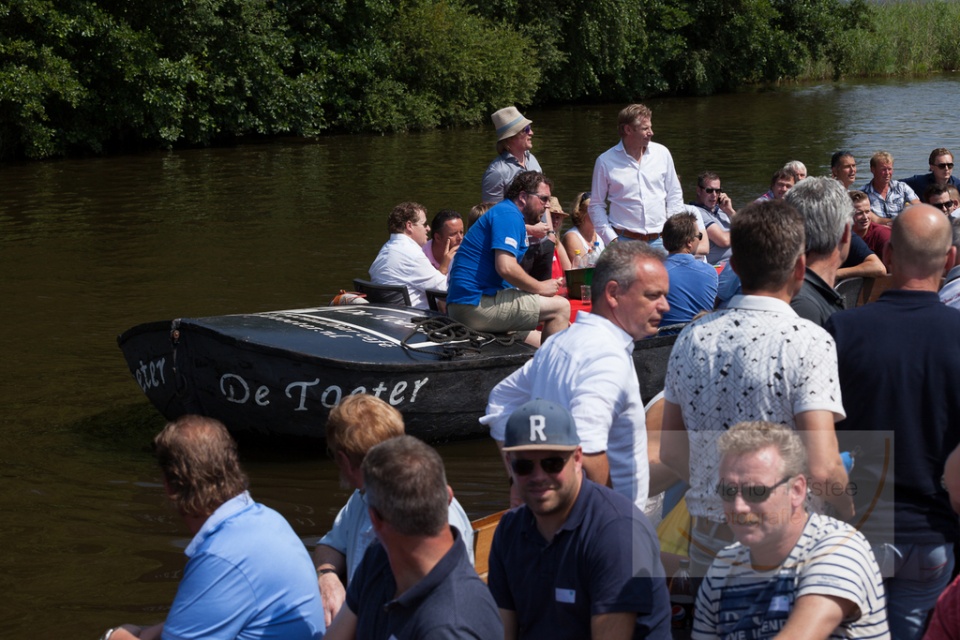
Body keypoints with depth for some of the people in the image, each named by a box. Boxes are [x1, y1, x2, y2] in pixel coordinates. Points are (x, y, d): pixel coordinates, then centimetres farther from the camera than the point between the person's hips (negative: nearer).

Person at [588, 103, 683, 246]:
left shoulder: (662, 153, 6)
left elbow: (674, 195, 13)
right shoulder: (606, 161, -1)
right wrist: (612, 240, -6)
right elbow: (596, 205, 4)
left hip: (659, 240, 2)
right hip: (623, 242, -2)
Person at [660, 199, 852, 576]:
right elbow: (822, 469, -21)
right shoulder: (809, 344, -15)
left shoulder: (693, 337, 1)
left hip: (707, 541, 5)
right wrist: (849, 514, -2)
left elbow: (670, 452, 9)